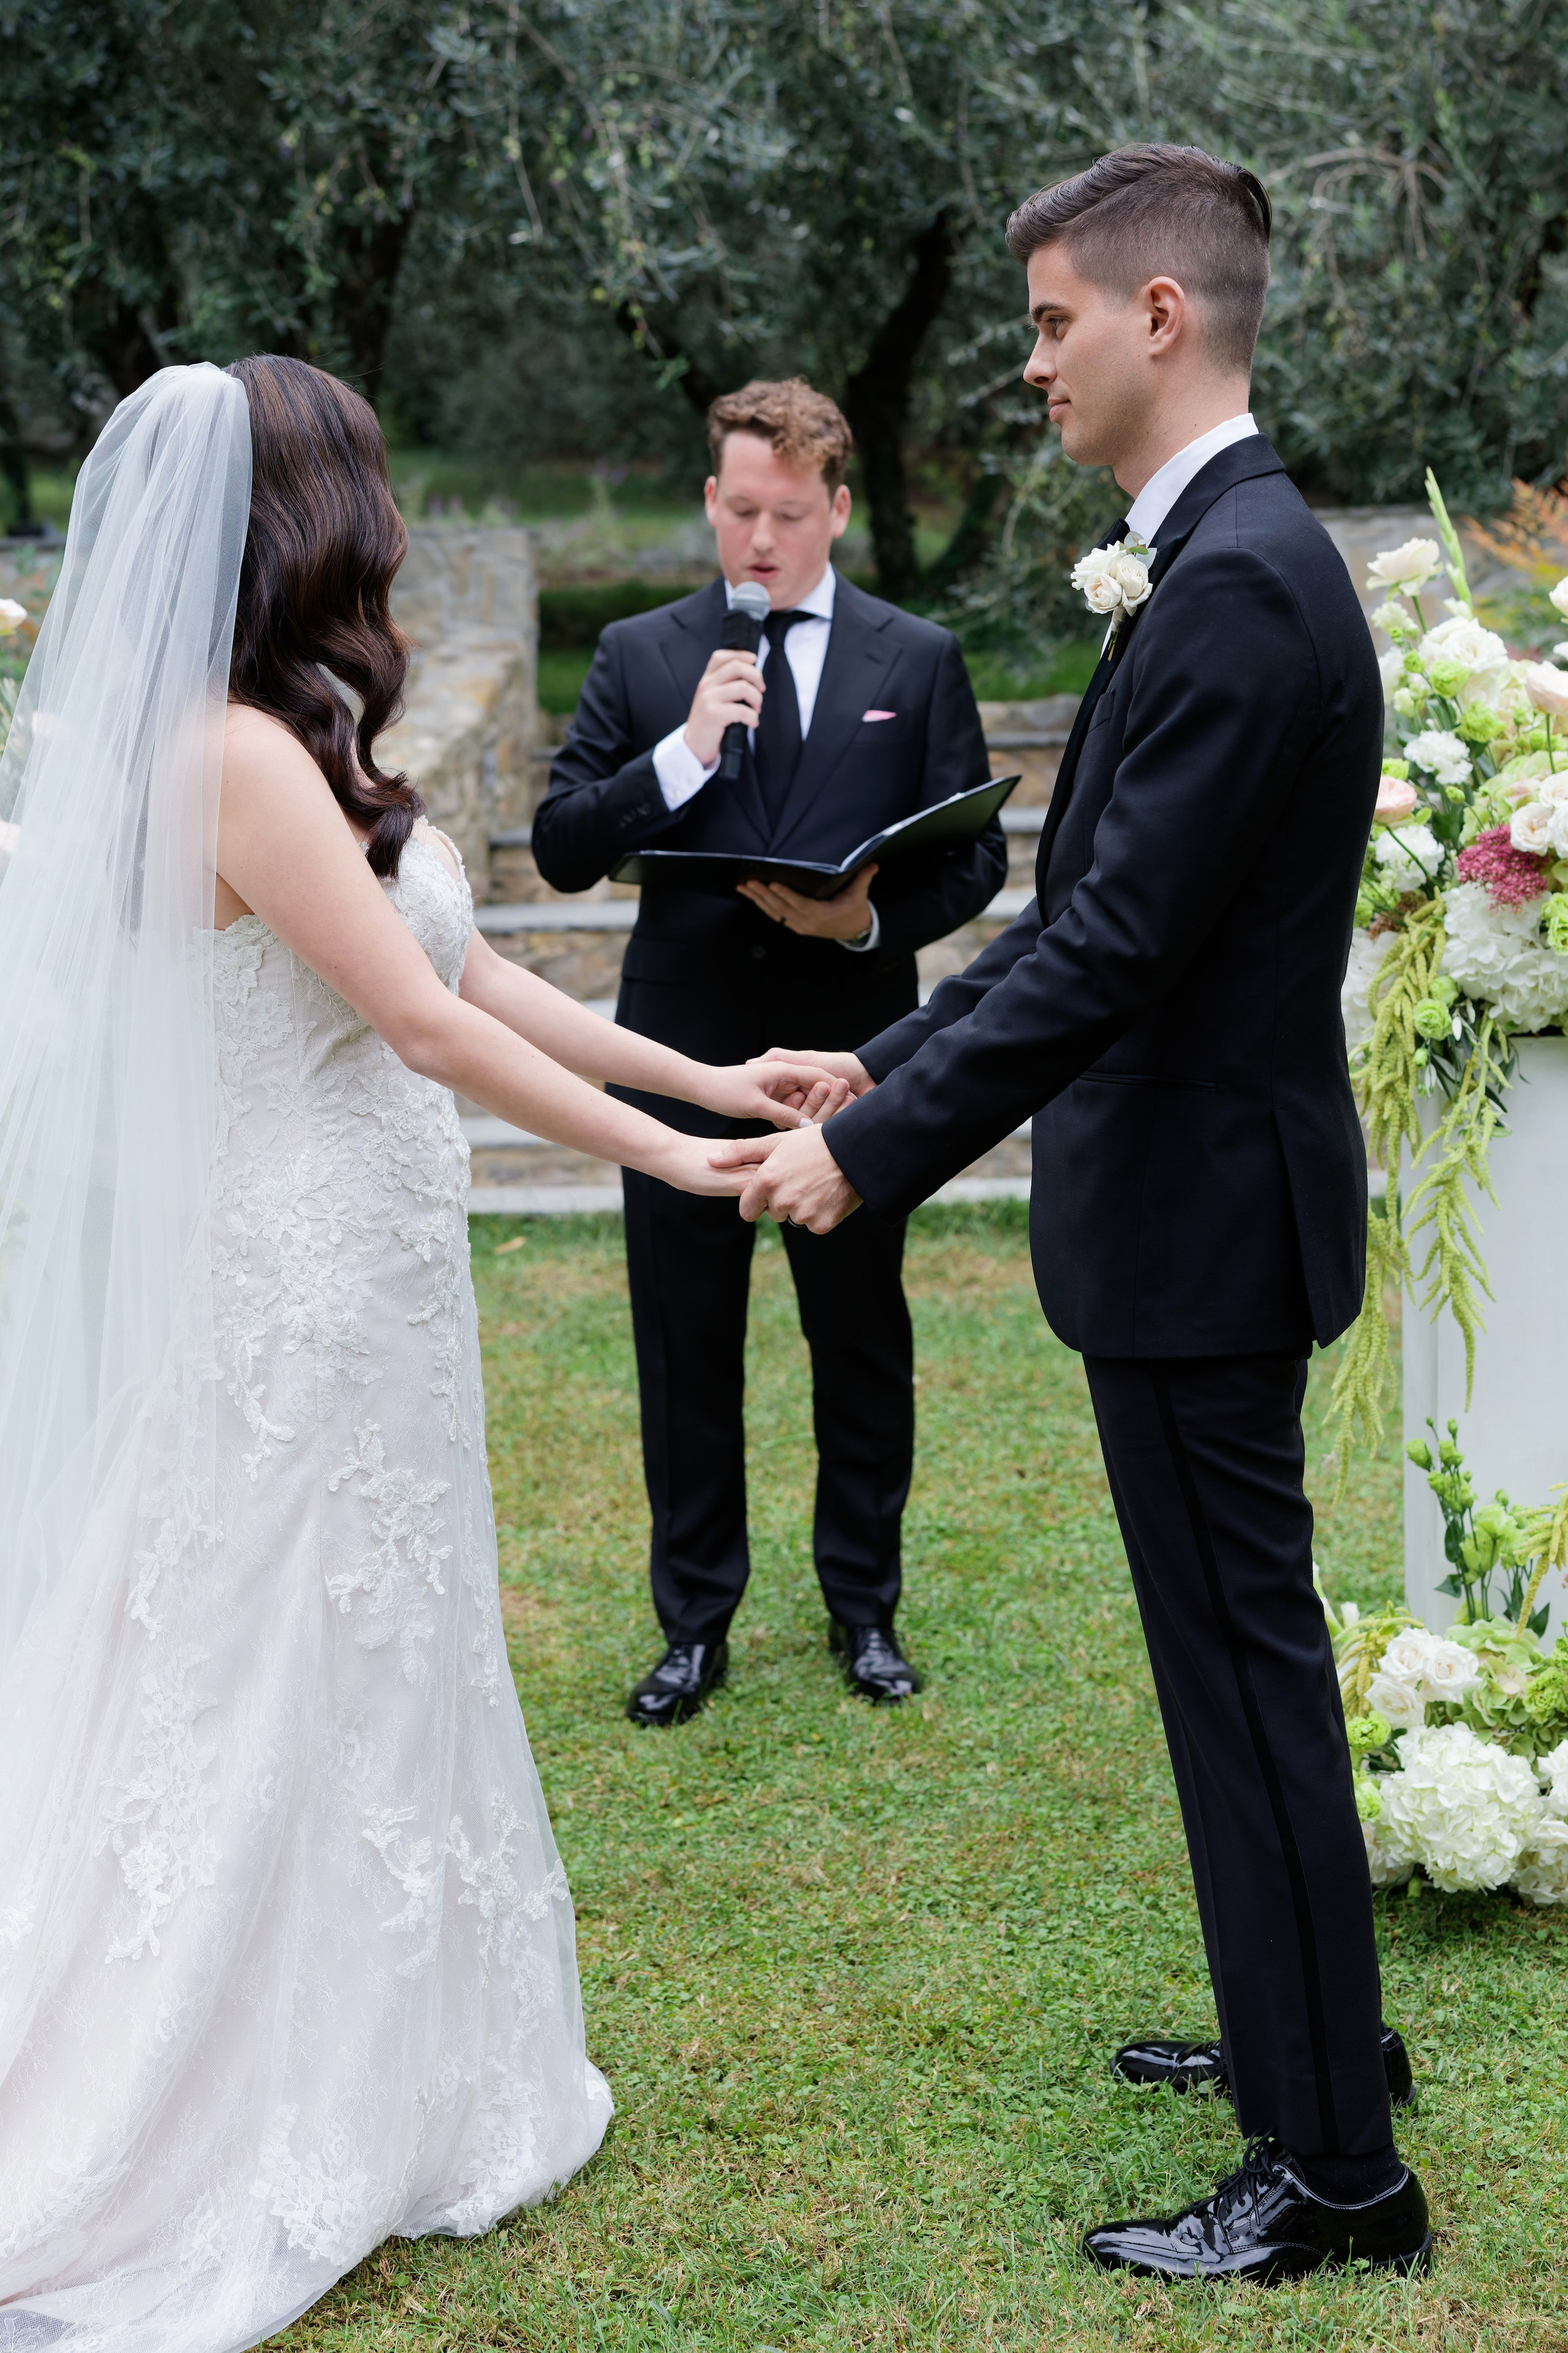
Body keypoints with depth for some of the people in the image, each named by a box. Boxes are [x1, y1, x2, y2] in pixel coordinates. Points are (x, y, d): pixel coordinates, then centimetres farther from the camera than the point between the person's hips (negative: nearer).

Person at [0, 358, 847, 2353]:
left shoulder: (302, 750, 10)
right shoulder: (241, 761, -20)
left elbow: (473, 973, 11)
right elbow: (428, 1026, -20)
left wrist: (715, 1077, 10)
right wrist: (675, 1160, -13)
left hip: (356, 1287, 9)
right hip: (302, 1304, -9)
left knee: (362, 1685, 17)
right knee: (280, 1702, 1)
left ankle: (381, 2084, 30)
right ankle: (226, 2150, 15)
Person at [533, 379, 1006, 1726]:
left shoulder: (918, 662, 4)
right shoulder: (640, 658, 4)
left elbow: (974, 856, 2)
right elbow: (563, 849, -2)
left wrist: (873, 918, -17)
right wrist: (682, 754, -16)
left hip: (852, 1055, 0)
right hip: (684, 1057, 0)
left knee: (863, 1340, 11)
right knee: (686, 1350, 8)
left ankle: (865, 1606, 28)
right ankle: (696, 1623, 22)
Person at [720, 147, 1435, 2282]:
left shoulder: (1243, 586, -21)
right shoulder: (1222, 562, 12)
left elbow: (1116, 945, -25)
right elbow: (1092, 905, 15)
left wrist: (875, 1154, -19)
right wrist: (889, 1062, 14)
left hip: (1202, 1218, -10)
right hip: (1197, 1203, 10)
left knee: (1247, 1666, -1)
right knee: (1245, 1644, 21)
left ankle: (1332, 2171, 11)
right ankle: (1312, 2023, 37)